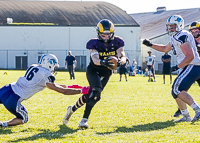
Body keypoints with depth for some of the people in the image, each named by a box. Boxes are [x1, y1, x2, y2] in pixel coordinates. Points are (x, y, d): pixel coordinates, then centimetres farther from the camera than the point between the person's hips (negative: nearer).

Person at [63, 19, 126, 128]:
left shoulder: (116, 42, -10)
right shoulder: (94, 43, -19)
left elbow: (122, 56, -22)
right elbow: (95, 60, -33)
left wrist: (121, 60, -47)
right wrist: (103, 62, -56)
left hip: (106, 73, 4)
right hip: (93, 70, -4)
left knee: (89, 96, 3)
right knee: (96, 92, -27)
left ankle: (72, 109, 26)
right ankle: (85, 119, -20)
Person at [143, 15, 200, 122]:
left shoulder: (182, 37, -16)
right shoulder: (175, 38, 16)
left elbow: (190, 56, -23)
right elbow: (166, 49, 34)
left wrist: (177, 67, -18)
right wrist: (151, 45, 28)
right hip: (189, 68, 10)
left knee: (177, 90, -17)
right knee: (176, 91, 14)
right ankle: (186, 116, 19)